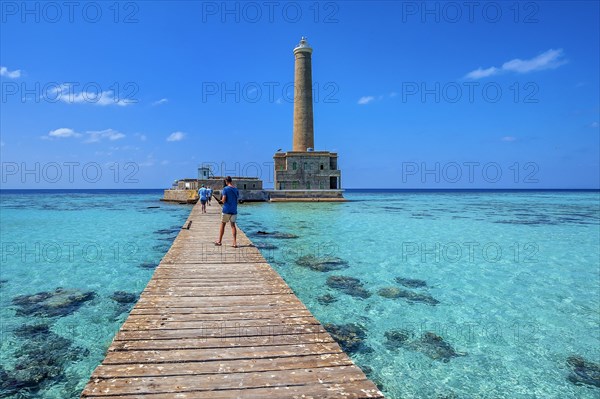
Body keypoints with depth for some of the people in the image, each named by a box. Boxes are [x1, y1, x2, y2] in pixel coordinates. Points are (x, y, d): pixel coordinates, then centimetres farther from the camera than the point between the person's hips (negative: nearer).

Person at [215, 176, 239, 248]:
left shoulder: (225, 189, -9)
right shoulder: (236, 190, 6)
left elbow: (223, 200, -14)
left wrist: (222, 200, 8)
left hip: (226, 210, -4)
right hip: (234, 210, 4)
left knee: (222, 225, 9)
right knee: (233, 225, 5)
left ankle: (219, 241, 18)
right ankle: (235, 243, -2)